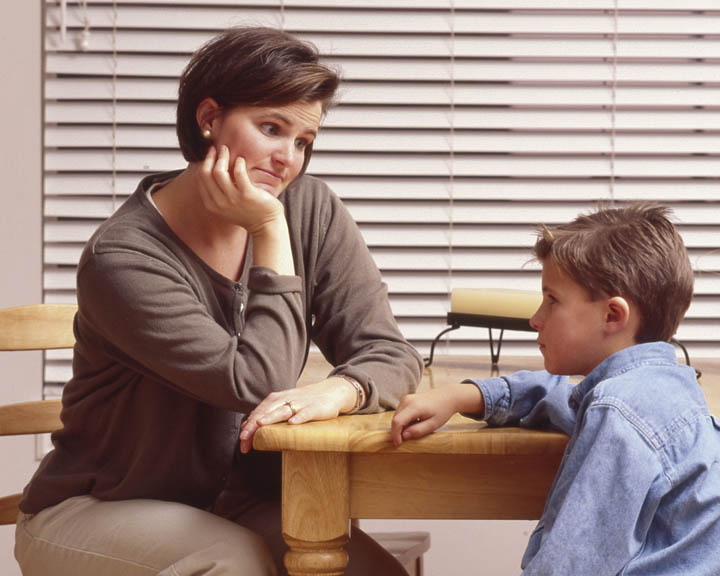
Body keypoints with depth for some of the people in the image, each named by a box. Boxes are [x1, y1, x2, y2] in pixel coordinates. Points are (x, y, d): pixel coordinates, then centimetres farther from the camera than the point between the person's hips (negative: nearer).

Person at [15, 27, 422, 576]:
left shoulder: (311, 209, -5)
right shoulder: (124, 259, -21)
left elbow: (391, 354, -9)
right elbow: (256, 385, -25)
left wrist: (336, 391, -31)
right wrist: (271, 233, -24)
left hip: (236, 502, 4)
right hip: (93, 510, -4)